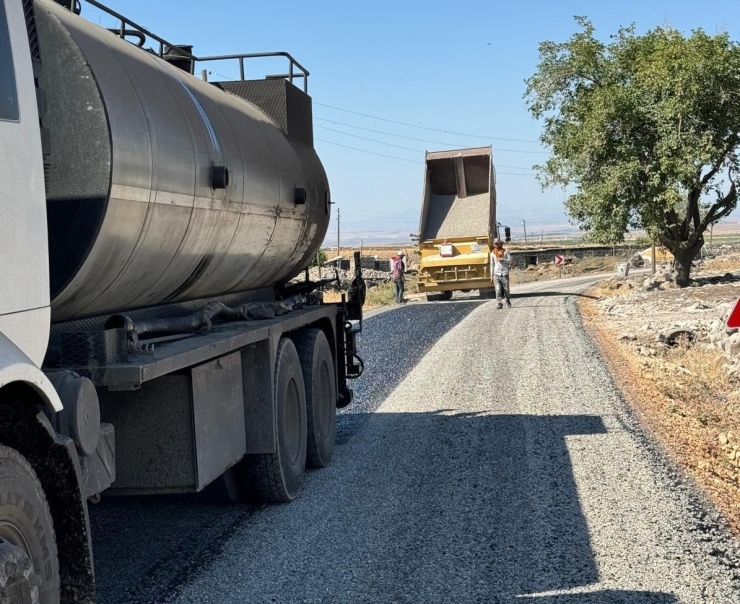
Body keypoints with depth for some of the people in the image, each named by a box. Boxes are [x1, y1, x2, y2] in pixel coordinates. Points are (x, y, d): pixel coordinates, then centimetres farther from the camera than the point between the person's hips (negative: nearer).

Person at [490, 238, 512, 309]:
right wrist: (491, 275, 12)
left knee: (506, 289, 4)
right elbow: (492, 265, 15)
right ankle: (499, 303, -11)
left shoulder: (505, 251, 5)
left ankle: (508, 301, 25)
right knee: (498, 289, -9)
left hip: (505, 273, -1)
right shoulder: (492, 253, 12)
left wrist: (503, 259, -17)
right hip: (496, 274, 1)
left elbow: (510, 260, 1)